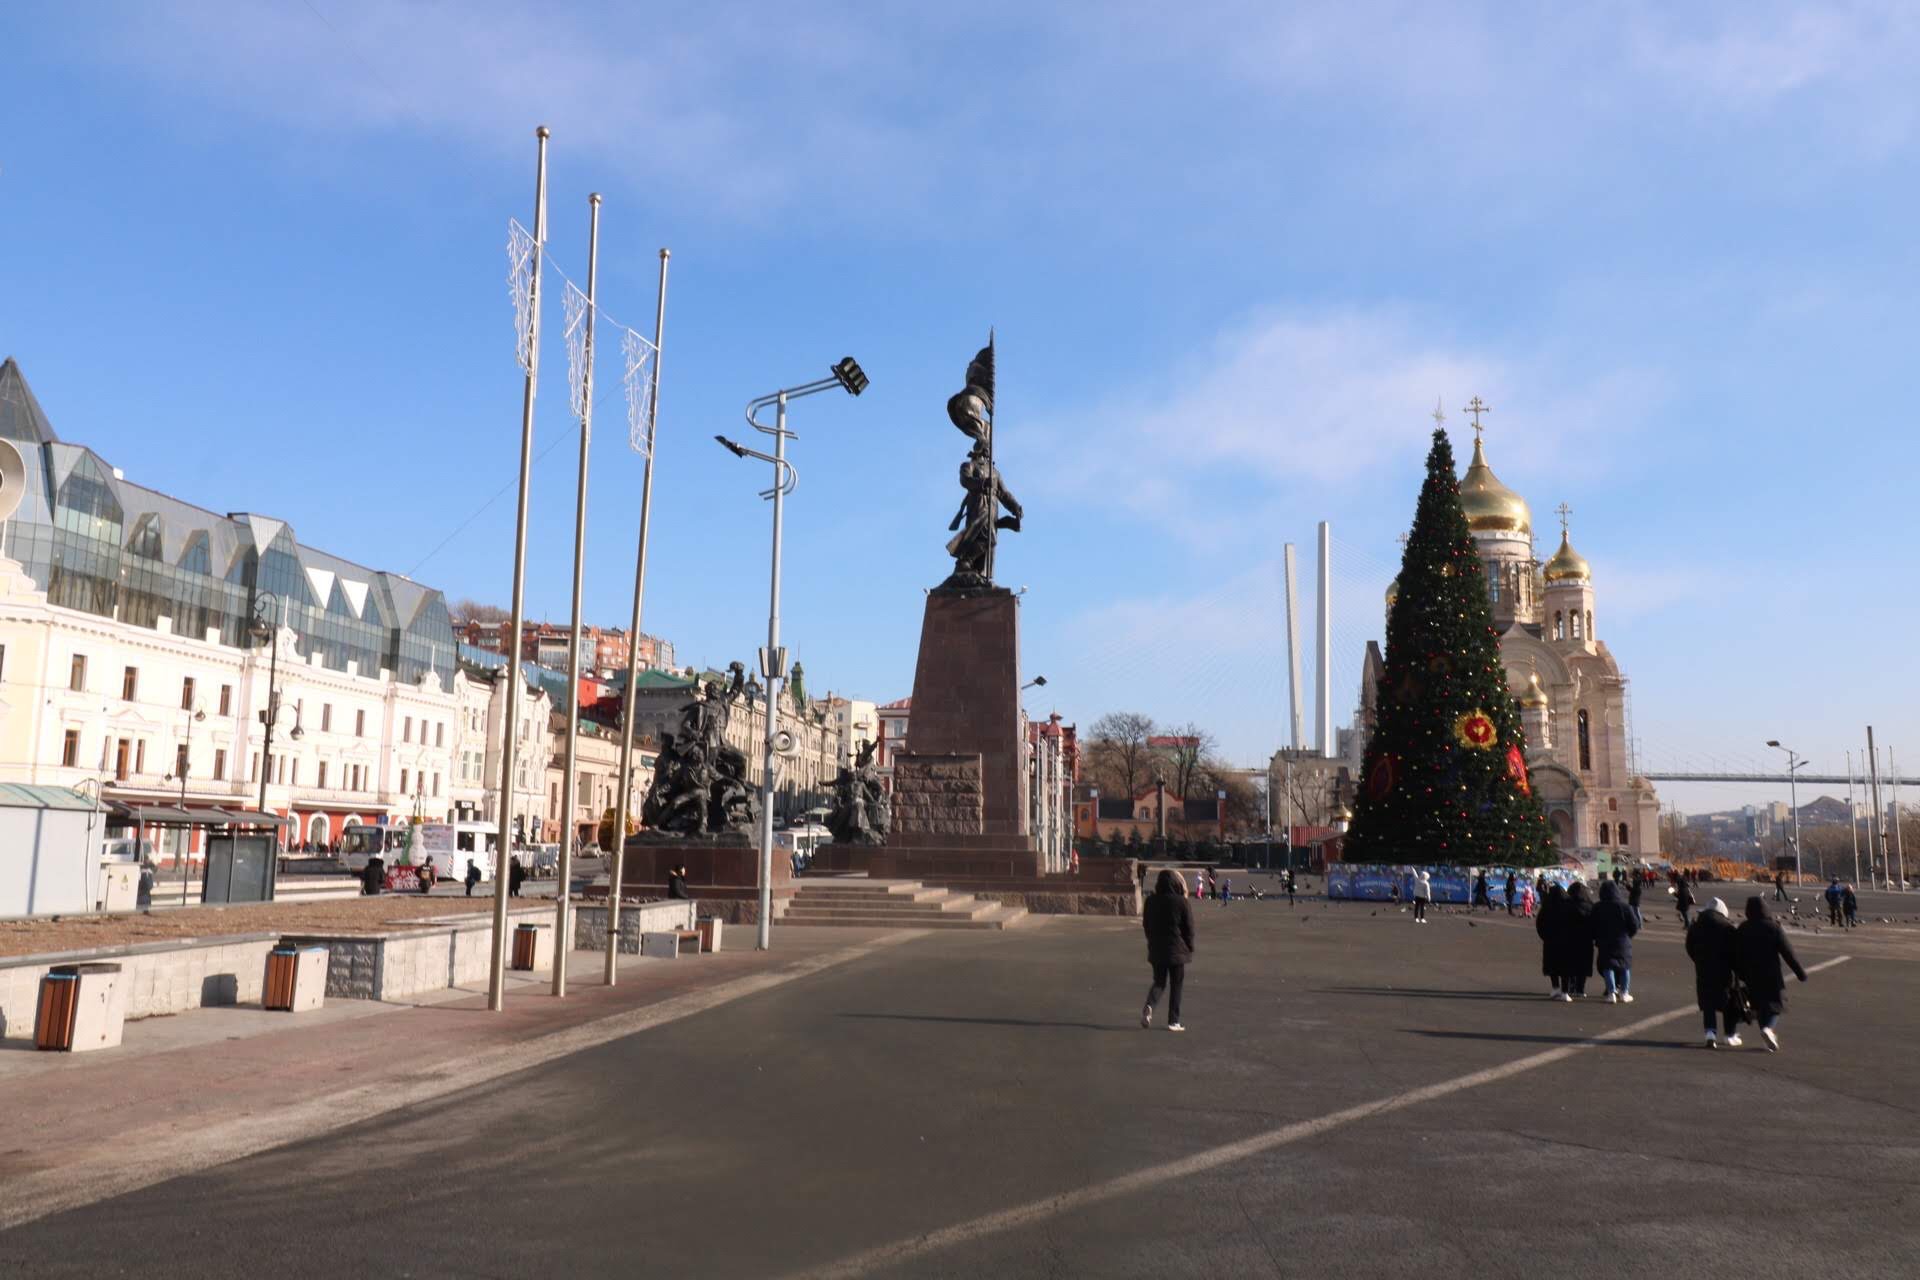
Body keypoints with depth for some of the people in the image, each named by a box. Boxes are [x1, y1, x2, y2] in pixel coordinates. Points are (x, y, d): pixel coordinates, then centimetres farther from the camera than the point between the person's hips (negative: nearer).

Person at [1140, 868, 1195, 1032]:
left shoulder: (1150, 901, 0)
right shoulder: (1181, 902, -12)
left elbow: (1146, 924, 9)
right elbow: (1189, 928, -7)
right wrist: (1189, 948, 6)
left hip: (1156, 950, 4)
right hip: (1177, 949, -4)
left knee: (1159, 981, 15)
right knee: (1176, 985, 8)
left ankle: (1149, 1006, -11)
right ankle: (1173, 1021, 9)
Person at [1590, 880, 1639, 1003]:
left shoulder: (1598, 909, -6)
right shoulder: (1624, 907, -10)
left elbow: (1594, 928, -2)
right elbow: (1635, 925, -10)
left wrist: (1597, 941, 10)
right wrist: (1628, 935, 8)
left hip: (1605, 943, 0)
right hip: (1622, 942, 0)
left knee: (1608, 966, 5)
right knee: (1625, 966, 14)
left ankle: (1611, 993, -4)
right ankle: (1624, 993, 17)